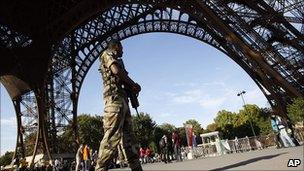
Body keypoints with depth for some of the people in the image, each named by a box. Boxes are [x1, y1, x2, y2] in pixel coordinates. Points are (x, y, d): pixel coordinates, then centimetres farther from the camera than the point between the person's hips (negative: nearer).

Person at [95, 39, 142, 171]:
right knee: (113, 134, -19)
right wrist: (134, 84, 1)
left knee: (128, 134, 4)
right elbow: (116, 71, -9)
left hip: (123, 98, 10)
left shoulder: (117, 60, 32)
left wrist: (132, 87, 3)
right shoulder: (107, 54, 9)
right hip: (115, 96, -10)